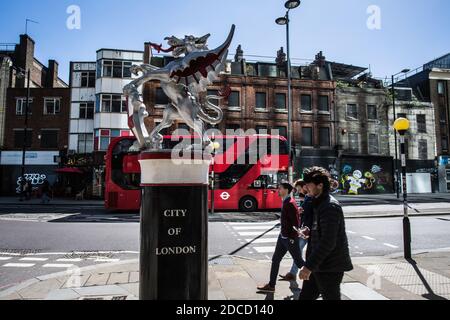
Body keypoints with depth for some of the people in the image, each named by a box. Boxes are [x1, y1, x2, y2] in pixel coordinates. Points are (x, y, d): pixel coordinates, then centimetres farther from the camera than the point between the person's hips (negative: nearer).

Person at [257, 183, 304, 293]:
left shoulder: (290, 203, -21)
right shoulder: (285, 202, 8)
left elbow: (296, 222, -22)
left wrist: (293, 238, -19)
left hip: (290, 238, -9)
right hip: (283, 237, 9)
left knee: (299, 261, 6)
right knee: (275, 260, 11)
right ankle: (271, 286, 20)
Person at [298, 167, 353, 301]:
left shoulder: (330, 206, -19)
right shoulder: (319, 203, 11)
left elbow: (328, 242, -25)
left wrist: (309, 266, -24)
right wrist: (309, 232, 5)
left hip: (329, 268, -9)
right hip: (319, 266, 9)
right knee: (305, 296, 13)